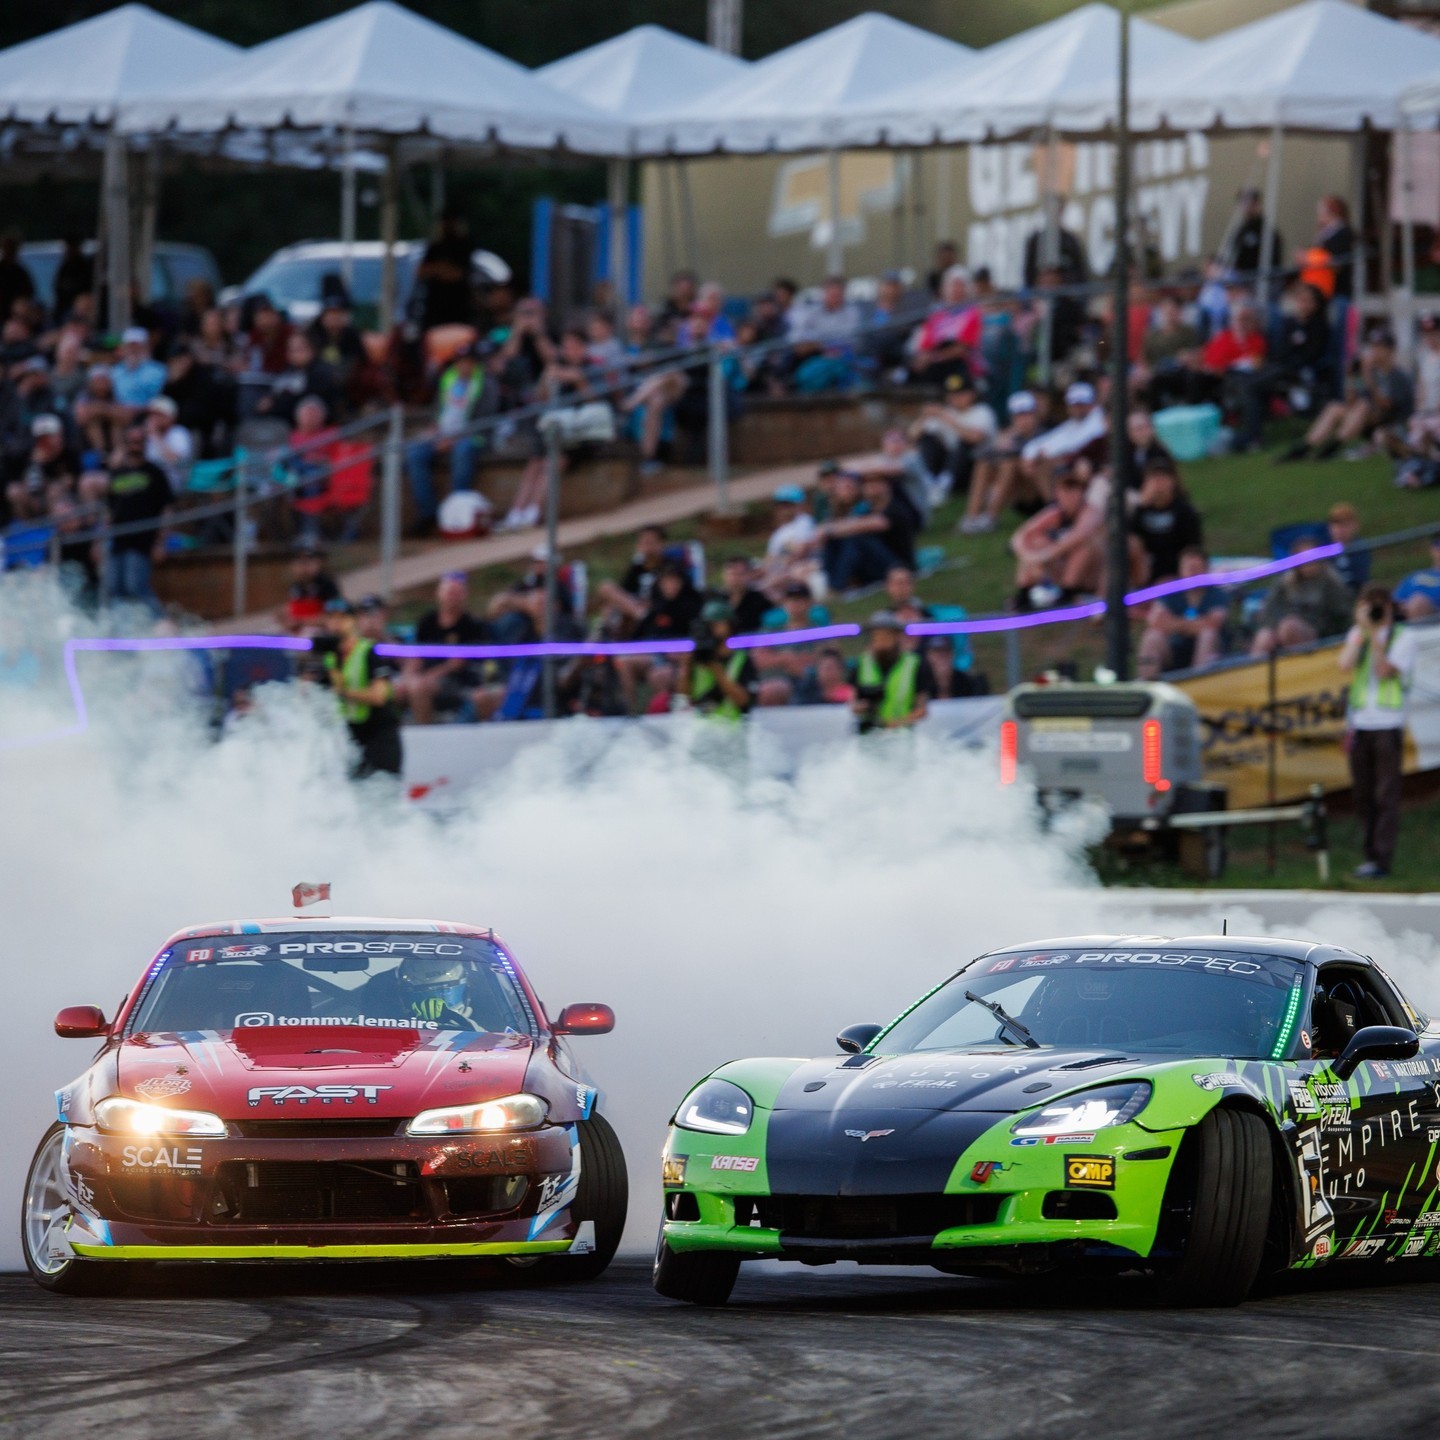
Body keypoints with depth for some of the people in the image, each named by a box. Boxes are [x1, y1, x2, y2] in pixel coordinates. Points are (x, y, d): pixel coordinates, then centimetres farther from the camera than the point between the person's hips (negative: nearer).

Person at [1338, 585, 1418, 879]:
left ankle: (1382, 859, -8)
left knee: (1385, 794, -7)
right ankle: (1370, 853, 12)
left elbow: (1384, 671, -11)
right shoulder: (1356, 634, 13)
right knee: (1363, 793, 5)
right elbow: (1345, 665, -4)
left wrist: (1375, 634, -14)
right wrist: (1362, 630, -6)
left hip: (1388, 724, -5)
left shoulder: (1403, 636, 0)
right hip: (1359, 721, 5)